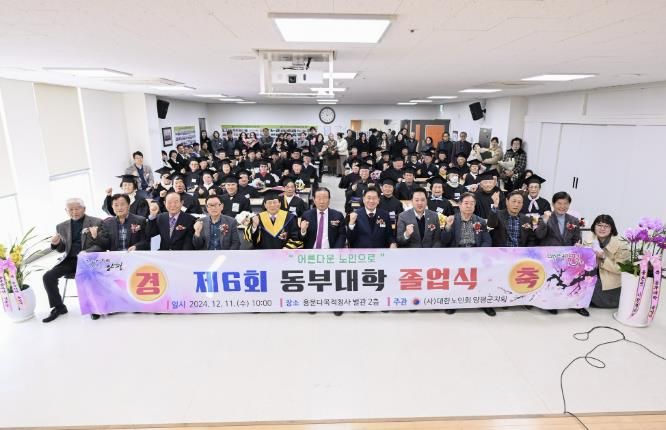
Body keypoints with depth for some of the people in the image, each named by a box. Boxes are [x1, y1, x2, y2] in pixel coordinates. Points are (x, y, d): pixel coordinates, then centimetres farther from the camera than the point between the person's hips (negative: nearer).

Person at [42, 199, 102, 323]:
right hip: (70, 259, 5)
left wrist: (96, 237, -25)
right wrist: (56, 243, -6)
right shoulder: (62, 226, 12)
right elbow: (62, 249, 18)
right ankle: (58, 307, 4)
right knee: (48, 276, -12)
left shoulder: (96, 222, -2)